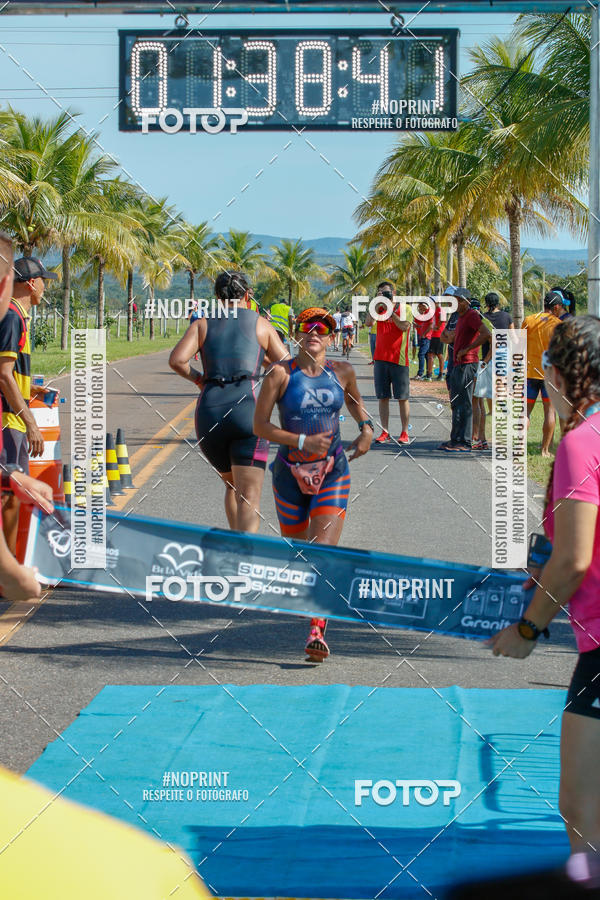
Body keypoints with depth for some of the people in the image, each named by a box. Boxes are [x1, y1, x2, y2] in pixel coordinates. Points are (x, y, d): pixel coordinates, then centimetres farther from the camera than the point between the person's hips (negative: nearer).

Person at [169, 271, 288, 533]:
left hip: (208, 413, 3)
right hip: (247, 410, -3)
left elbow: (176, 360, -1)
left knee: (232, 485, 26)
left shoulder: (202, 324, 14)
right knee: (249, 497, -10)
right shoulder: (261, 324, 12)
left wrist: (196, 378, 18)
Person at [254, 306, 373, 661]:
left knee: (325, 548, -14)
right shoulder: (281, 374, -7)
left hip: (332, 471, 0)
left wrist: (366, 427, 7)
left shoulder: (342, 372, 2)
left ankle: (318, 631, -18)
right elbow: (260, 425, -9)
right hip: (291, 472, 0)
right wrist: (303, 441, -18)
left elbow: (355, 401, 25)